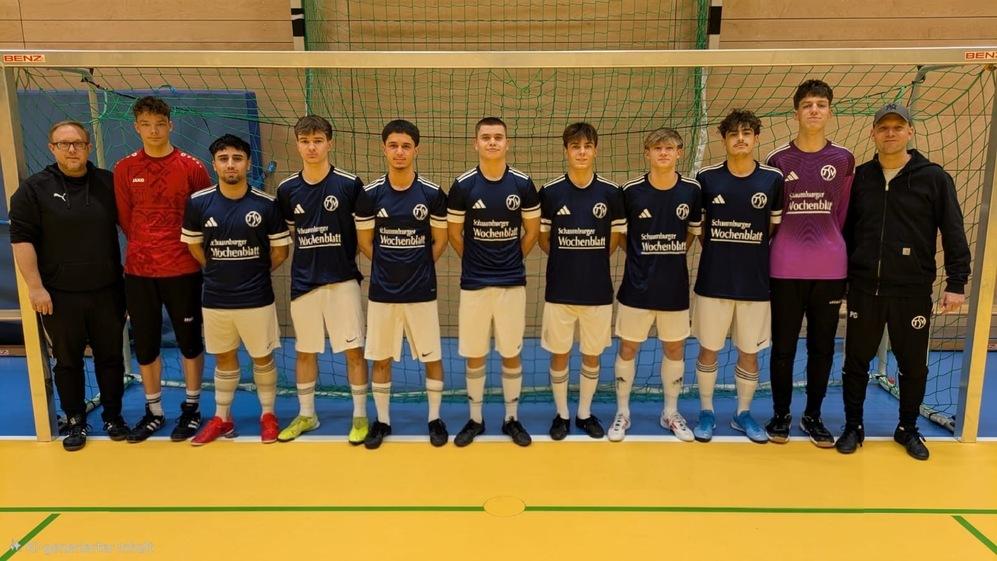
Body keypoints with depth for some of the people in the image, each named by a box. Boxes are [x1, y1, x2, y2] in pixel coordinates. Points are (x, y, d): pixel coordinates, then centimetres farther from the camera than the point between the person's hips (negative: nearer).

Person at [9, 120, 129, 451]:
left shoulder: (108, 183, 4)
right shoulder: (33, 189, -2)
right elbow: (21, 240, -5)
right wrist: (35, 287, -11)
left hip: (107, 292, 2)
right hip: (59, 296, -1)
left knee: (111, 356, 10)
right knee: (67, 361, 9)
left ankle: (113, 416, 25)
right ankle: (76, 422, 23)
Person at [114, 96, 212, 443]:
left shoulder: (191, 167, -4)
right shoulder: (124, 169, 3)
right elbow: (125, 219, 8)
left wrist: (183, 249, 3)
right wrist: (146, 250, 7)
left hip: (183, 270, -2)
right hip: (138, 270, 3)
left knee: (190, 340, 7)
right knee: (145, 344, 10)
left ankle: (191, 408, 23)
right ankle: (154, 411, 26)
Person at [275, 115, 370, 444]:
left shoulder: (349, 183, -7)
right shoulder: (287, 189, 2)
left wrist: (349, 258, -3)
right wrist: (309, 257, 7)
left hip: (343, 280, -3)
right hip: (303, 282, 3)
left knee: (354, 350, 0)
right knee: (304, 351, 13)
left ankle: (360, 416, 15)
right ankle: (306, 415, 29)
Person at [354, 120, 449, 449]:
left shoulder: (433, 194, -5)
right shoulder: (370, 194, -2)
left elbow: (440, 241, 4)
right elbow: (365, 242, 6)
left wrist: (418, 269, 3)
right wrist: (389, 268, 6)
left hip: (422, 292, -1)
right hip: (382, 292, 1)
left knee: (432, 357, 7)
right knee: (380, 359, 10)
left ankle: (435, 419, 25)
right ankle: (382, 420, 26)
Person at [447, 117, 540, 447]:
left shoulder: (523, 184, -2)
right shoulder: (462, 185, -4)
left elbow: (532, 232, 8)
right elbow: (454, 234, 6)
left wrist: (510, 261, 10)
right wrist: (477, 262, 9)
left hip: (512, 283, 0)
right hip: (473, 283, 0)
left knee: (511, 354, 9)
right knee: (474, 355, 8)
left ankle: (512, 419, 25)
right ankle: (475, 419, 25)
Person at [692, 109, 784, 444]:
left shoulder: (773, 179, -2)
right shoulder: (706, 177, -3)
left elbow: (777, 227, 8)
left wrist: (752, 256, 1)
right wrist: (718, 253, 2)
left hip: (755, 283, 1)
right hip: (713, 281, 0)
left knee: (749, 353, 10)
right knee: (708, 350, 8)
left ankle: (743, 414, 28)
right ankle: (706, 412, 25)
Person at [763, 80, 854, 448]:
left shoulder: (843, 159, 5)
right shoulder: (778, 159, 1)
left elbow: (846, 214, 10)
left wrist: (832, 249, 9)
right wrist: (781, 250, 4)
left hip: (830, 269, 2)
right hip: (785, 270, -1)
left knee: (823, 347, 9)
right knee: (783, 346, 5)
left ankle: (813, 416, 24)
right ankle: (781, 415, 21)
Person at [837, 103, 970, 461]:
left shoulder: (934, 177, -1)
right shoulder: (860, 177, 5)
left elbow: (953, 234, -2)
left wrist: (956, 282, -7)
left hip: (913, 291, -1)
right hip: (864, 289, 2)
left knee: (913, 365, 9)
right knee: (856, 361, 8)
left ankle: (908, 430, 29)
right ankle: (853, 427, 24)